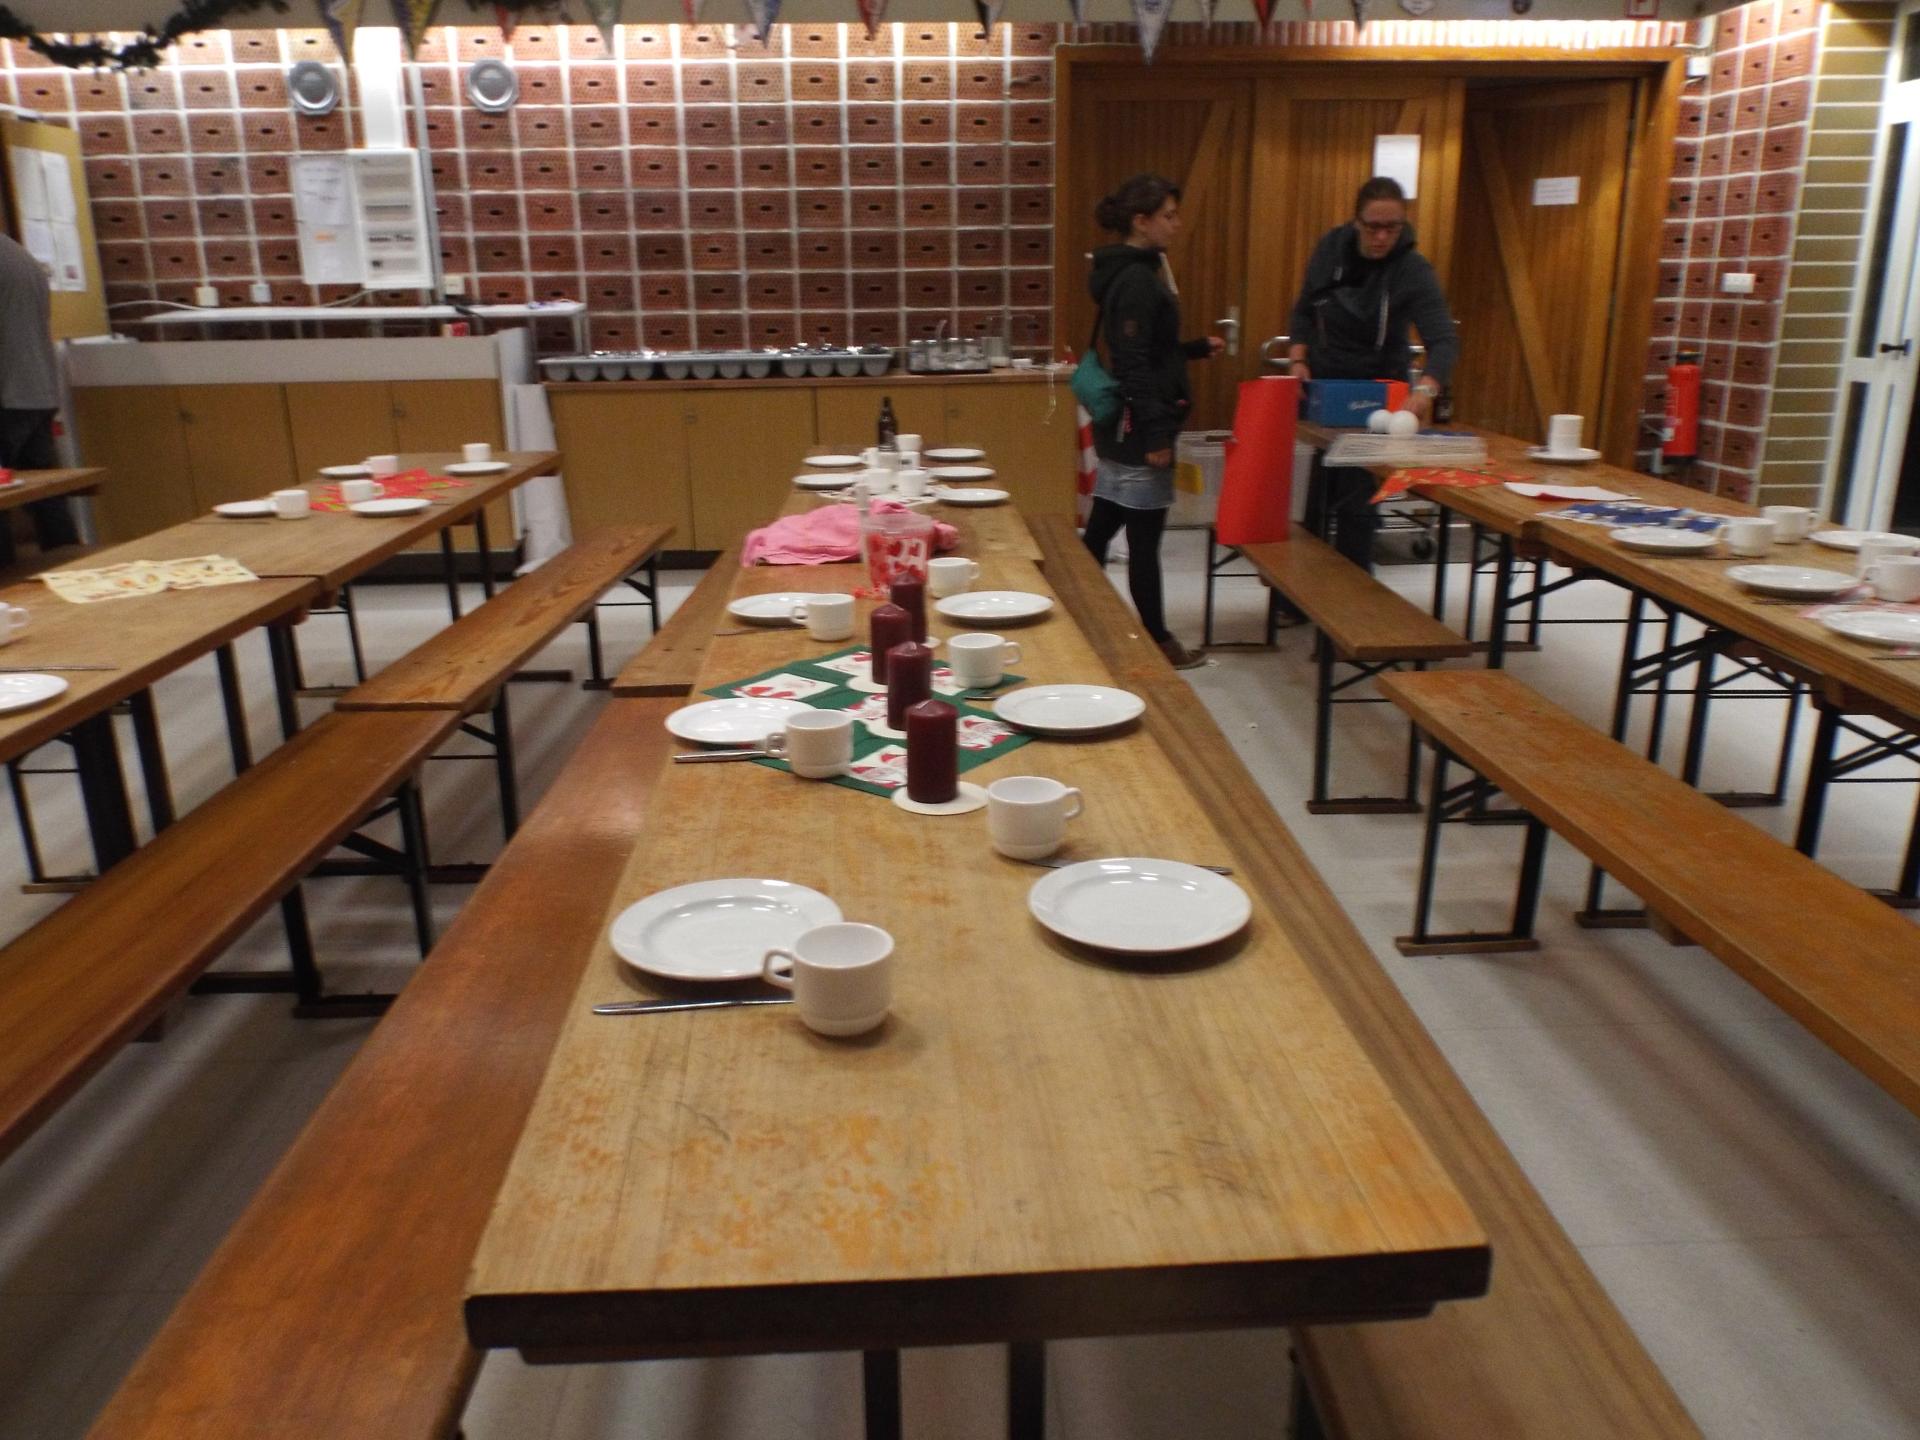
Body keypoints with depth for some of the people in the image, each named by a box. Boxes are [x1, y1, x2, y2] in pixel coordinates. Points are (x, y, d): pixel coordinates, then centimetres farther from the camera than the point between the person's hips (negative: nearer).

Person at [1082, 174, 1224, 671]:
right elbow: (1134, 365, -22)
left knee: (1102, 527, 14)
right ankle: (1157, 640, 11)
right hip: (1136, 428, -10)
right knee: (1145, 538, 0)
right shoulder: (1136, 281, -16)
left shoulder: (1138, 272, 14)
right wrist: (1156, 435, -22)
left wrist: (1199, 348, 19)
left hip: (1121, 428, 10)